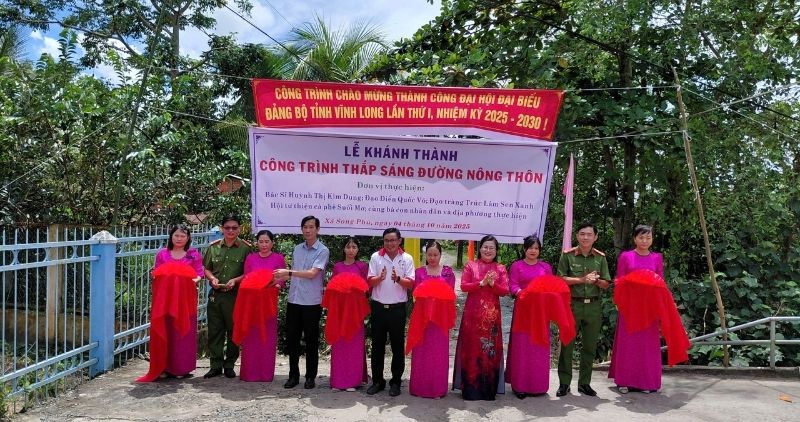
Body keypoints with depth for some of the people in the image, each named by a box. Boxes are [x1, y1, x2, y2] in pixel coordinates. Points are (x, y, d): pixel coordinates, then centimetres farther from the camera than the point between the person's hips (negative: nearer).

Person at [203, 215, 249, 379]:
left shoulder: (245, 248, -1)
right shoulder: (213, 247, 8)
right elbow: (206, 268, 15)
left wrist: (235, 280, -15)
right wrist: (212, 278, -5)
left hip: (235, 295, -3)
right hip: (215, 294, 3)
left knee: (233, 331, 4)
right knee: (214, 330, 5)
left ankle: (229, 364, 17)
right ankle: (216, 365, 15)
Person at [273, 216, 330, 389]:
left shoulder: (323, 251, -7)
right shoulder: (297, 249, 12)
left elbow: (312, 273, -18)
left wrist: (289, 273, -21)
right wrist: (281, 280, 9)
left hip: (312, 302, -5)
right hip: (294, 300, 5)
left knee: (311, 341, 4)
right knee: (291, 339, 9)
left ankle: (311, 377, 17)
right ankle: (293, 375, 21)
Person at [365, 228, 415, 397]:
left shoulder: (407, 259, 0)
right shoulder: (376, 257, 3)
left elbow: (410, 283, -6)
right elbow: (370, 281, -1)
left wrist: (398, 279, -26)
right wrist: (380, 278, -23)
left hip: (398, 308, -1)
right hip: (378, 307, 1)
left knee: (397, 346, 6)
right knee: (377, 346, 8)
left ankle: (396, 381, 18)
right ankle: (377, 380, 20)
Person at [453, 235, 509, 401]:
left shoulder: (500, 269, 9)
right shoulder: (470, 265, 5)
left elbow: (505, 291, 1)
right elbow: (463, 286, -4)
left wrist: (492, 284, -16)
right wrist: (482, 283, -15)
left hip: (492, 314, 1)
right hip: (473, 312, -1)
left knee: (491, 349, 2)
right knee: (471, 348, 0)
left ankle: (489, 388, 12)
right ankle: (470, 387, 8)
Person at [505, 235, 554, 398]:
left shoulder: (546, 267, 13)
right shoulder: (517, 266, 5)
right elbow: (512, 286, -2)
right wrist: (521, 292, -21)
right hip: (523, 307, -2)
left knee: (540, 346, 3)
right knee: (521, 345, -2)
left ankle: (538, 384, 14)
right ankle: (520, 385, 5)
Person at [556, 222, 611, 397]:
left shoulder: (600, 257, 9)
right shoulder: (568, 255, 1)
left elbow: (606, 284, 8)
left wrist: (596, 280, -12)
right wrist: (582, 279, -14)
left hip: (594, 306, 3)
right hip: (572, 304, -2)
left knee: (589, 346, 8)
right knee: (567, 345, 0)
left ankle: (584, 383, 20)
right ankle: (564, 383, 9)